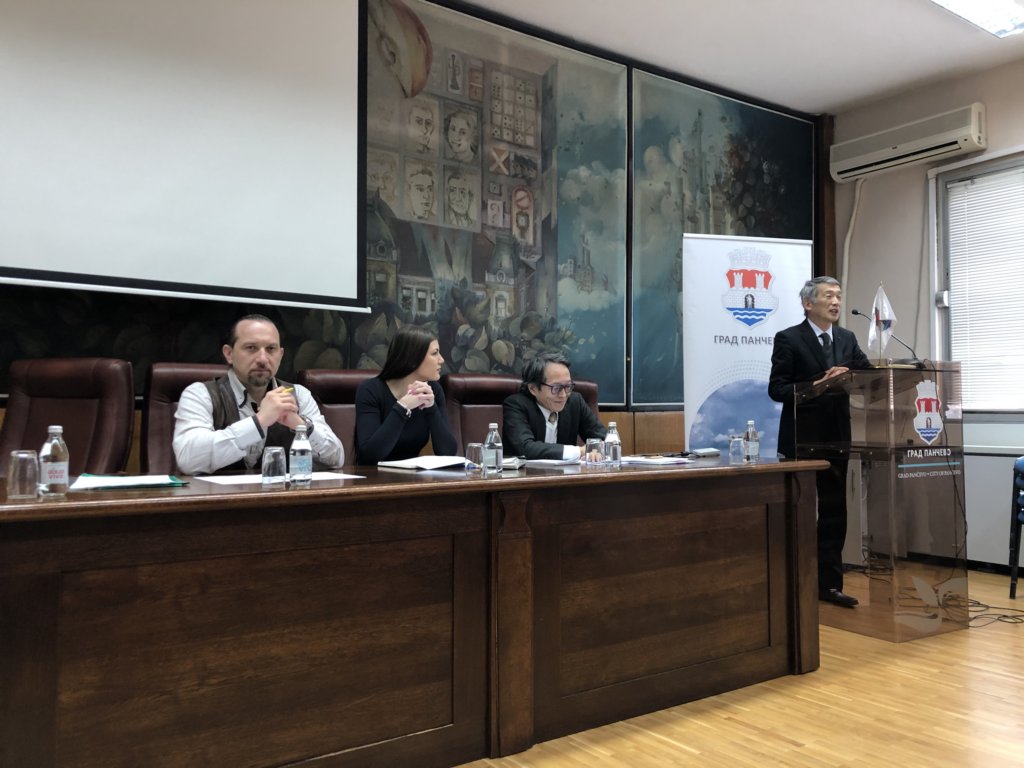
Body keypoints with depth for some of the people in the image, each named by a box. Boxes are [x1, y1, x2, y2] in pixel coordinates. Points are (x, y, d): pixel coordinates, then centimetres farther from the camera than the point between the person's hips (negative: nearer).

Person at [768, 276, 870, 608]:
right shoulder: (788, 339, -6)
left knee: (834, 513, 9)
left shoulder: (847, 339, 12)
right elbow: (777, 389, -11)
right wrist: (817, 385, -21)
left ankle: (829, 583, 18)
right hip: (802, 440, -5)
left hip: (836, 438, 5)